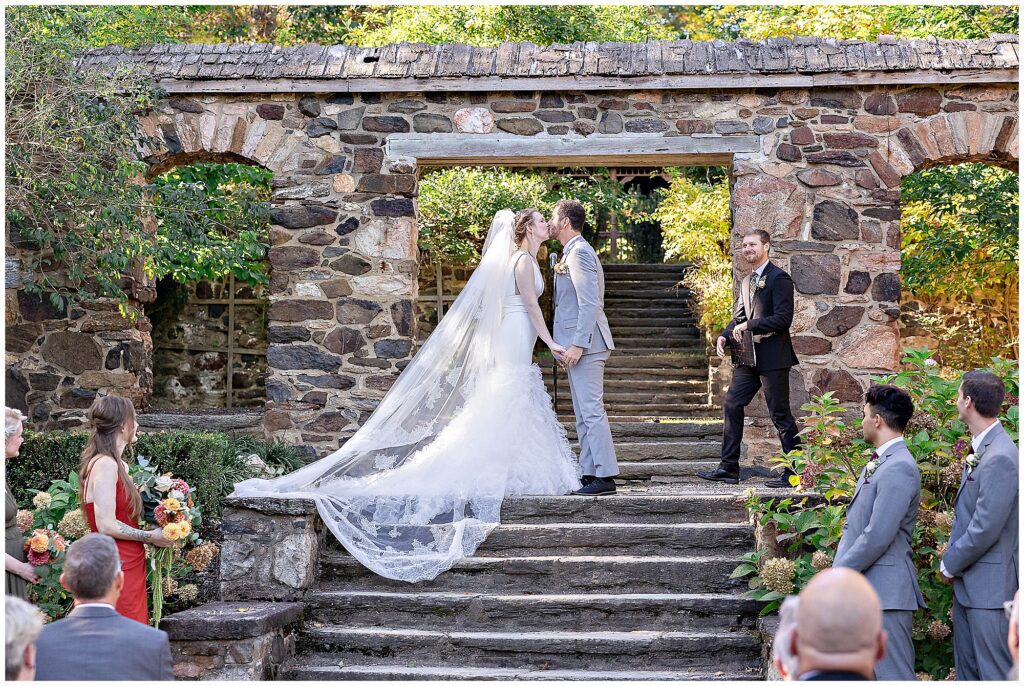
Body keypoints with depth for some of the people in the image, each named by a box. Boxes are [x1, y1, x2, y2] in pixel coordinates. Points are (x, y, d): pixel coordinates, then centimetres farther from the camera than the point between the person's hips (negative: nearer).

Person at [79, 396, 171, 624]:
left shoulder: (117, 465, 14)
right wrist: (149, 536, -9)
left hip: (127, 566, 9)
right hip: (117, 568, -9)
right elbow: (107, 525, -19)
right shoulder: (105, 464, -14)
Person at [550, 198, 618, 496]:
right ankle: (589, 473, 15)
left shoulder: (579, 252, -13)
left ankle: (605, 476, -9)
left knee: (591, 411, -10)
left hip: (585, 345, -11)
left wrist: (577, 344, -22)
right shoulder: (572, 252, 19)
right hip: (579, 345, 11)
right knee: (583, 414, 11)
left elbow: (590, 303, -20)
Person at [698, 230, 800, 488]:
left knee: (780, 414, -3)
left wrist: (748, 326, -18)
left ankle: (794, 472, 6)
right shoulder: (747, 282, 17)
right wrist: (725, 335, -1)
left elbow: (783, 318, -17)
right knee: (732, 406, 7)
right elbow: (739, 316, 19)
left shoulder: (778, 278, -9)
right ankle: (729, 468, 12)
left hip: (772, 358, -9)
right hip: (748, 358, 9)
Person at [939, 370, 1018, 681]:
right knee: (966, 667, 17)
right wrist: (952, 562, 10)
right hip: (967, 584, 10)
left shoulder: (1000, 458, -22)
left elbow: (986, 529, -23)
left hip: (990, 585, -10)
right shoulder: (979, 449, 10)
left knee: (994, 672, -2)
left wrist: (950, 565, -10)